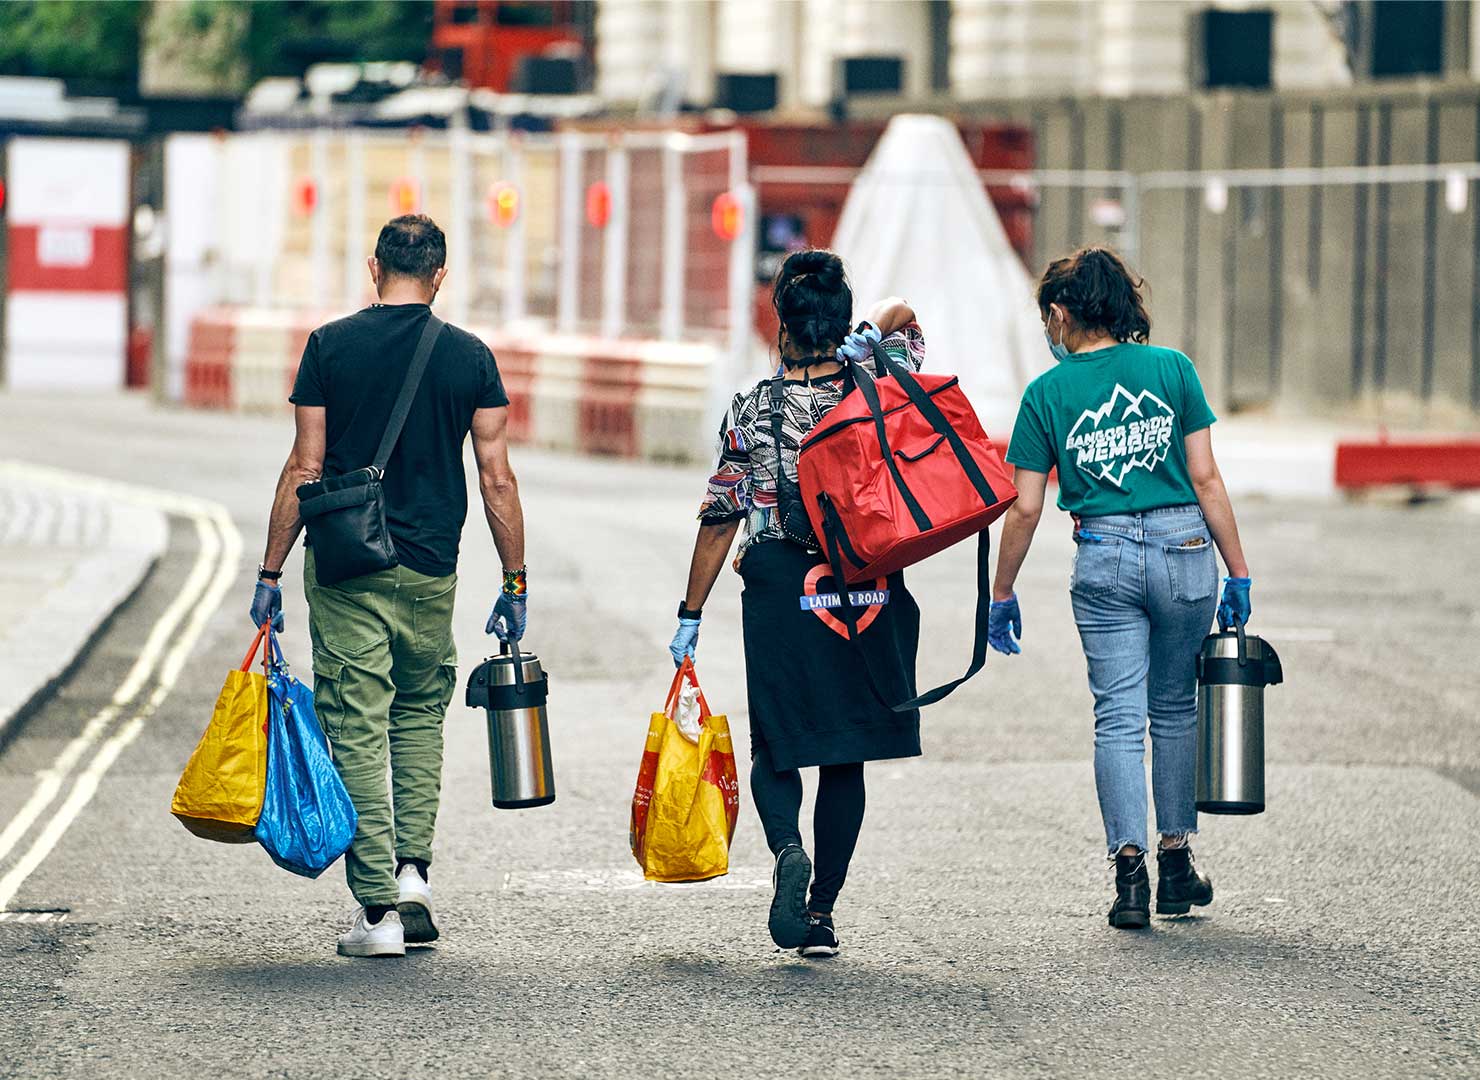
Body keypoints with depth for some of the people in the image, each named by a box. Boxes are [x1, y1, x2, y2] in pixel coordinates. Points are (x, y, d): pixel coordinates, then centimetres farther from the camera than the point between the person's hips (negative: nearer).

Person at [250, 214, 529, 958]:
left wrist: (271, 574, 1)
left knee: (357, 732, 1)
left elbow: (304, 469, -5)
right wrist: (514, 586, 7)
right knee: (421, 713, 22)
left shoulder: (330, 346, -3)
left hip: (343, 568, -2)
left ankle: (379, 909, -3)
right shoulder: (470, 358, 0)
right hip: (429, 572, 2)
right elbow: (497, 481, 0)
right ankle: (413, 870, 8)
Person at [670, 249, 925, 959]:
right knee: (844, 756, 9)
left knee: (775, 746, 10)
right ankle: (822, 909, 9)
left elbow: (720, 518, -1)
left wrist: (691, 617, 4)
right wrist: (873, 336, -5)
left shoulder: (754, 409, -4)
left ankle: (787, 848, -20)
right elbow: (902, 313, 18)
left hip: (781, 593, -1)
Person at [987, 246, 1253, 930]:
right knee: (1175, 708, 16)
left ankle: (1130, 871, -9)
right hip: (1185, 548, 1)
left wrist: (1002, 596, 10)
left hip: (1104, 559, -1)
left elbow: (1024, 509, 0)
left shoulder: (1047, 393, 0)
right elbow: (1205, 478, -1)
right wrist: (1238, 573, 4)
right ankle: (1175, 863, 20)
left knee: (1118, 718, 3)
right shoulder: (1171, 368, 1)